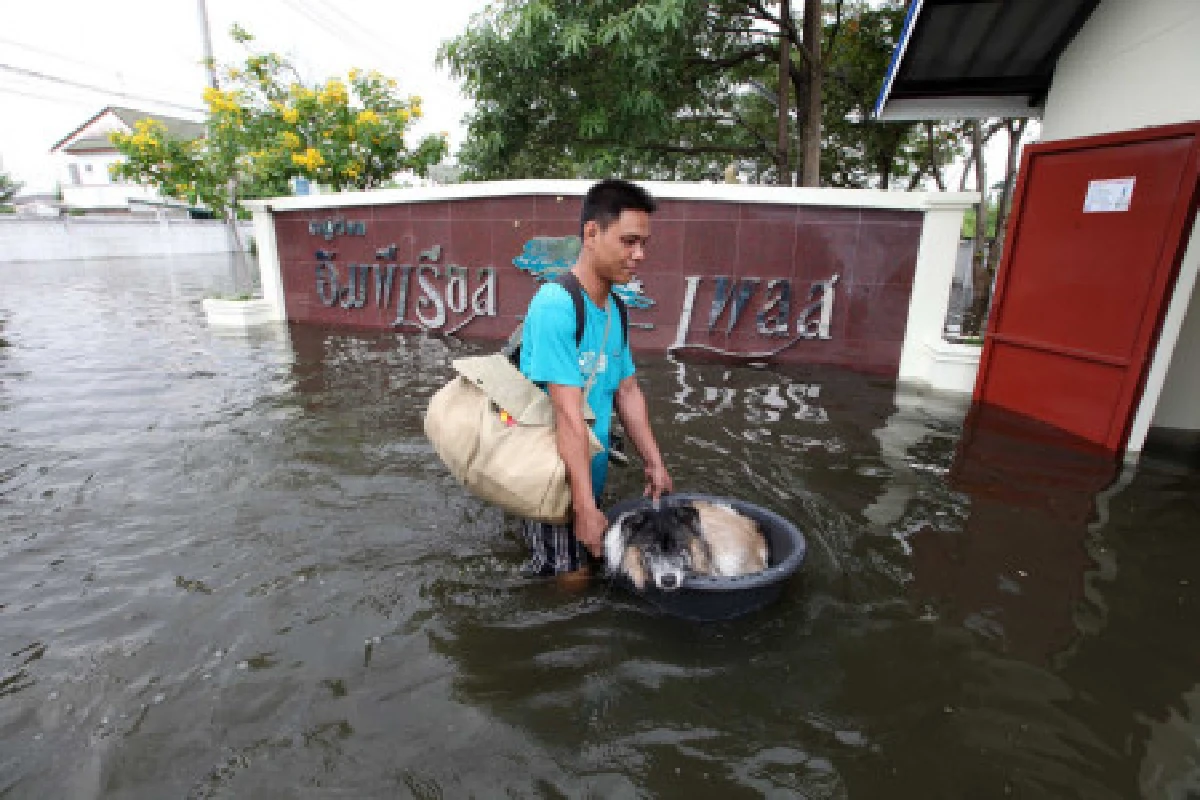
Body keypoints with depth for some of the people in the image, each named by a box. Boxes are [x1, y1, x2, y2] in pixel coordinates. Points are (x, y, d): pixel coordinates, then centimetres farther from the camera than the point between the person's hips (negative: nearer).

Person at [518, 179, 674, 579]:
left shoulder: (613, 310, 4)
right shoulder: (556, 305, -23)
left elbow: (627, 392, 11)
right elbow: (569, 415, -26)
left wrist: (655, 464, 13)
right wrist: (585, 507, -24)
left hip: (590, 478, 8)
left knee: (580, 573, 23)